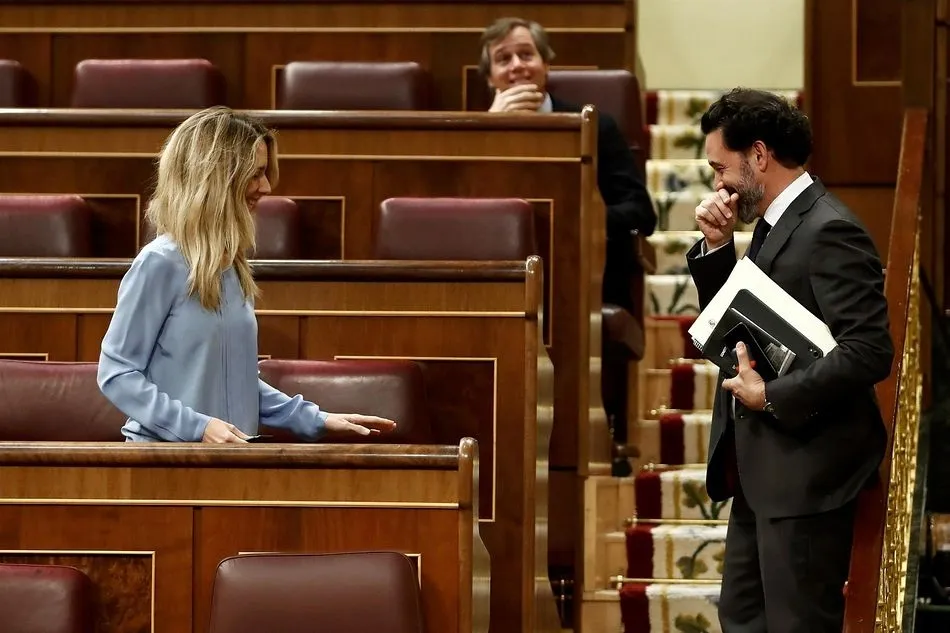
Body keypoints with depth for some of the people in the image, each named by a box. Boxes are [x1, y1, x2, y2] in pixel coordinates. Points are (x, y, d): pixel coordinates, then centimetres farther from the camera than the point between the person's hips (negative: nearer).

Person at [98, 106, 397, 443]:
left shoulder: (230, 265, 9)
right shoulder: (161, 263, -14)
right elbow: (117, 373, -15)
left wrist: (314, 419, 8)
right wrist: (196, 427, -23)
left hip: (230, 453, 8)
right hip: (167, 450, -8)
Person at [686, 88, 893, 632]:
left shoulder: (829, 231, -17)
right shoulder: (773, 223, 12)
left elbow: (870, 352, -24)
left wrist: (772, 397, -20)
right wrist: (717, 248, 4)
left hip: (807, 470, -10)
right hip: (765, 469, 10)